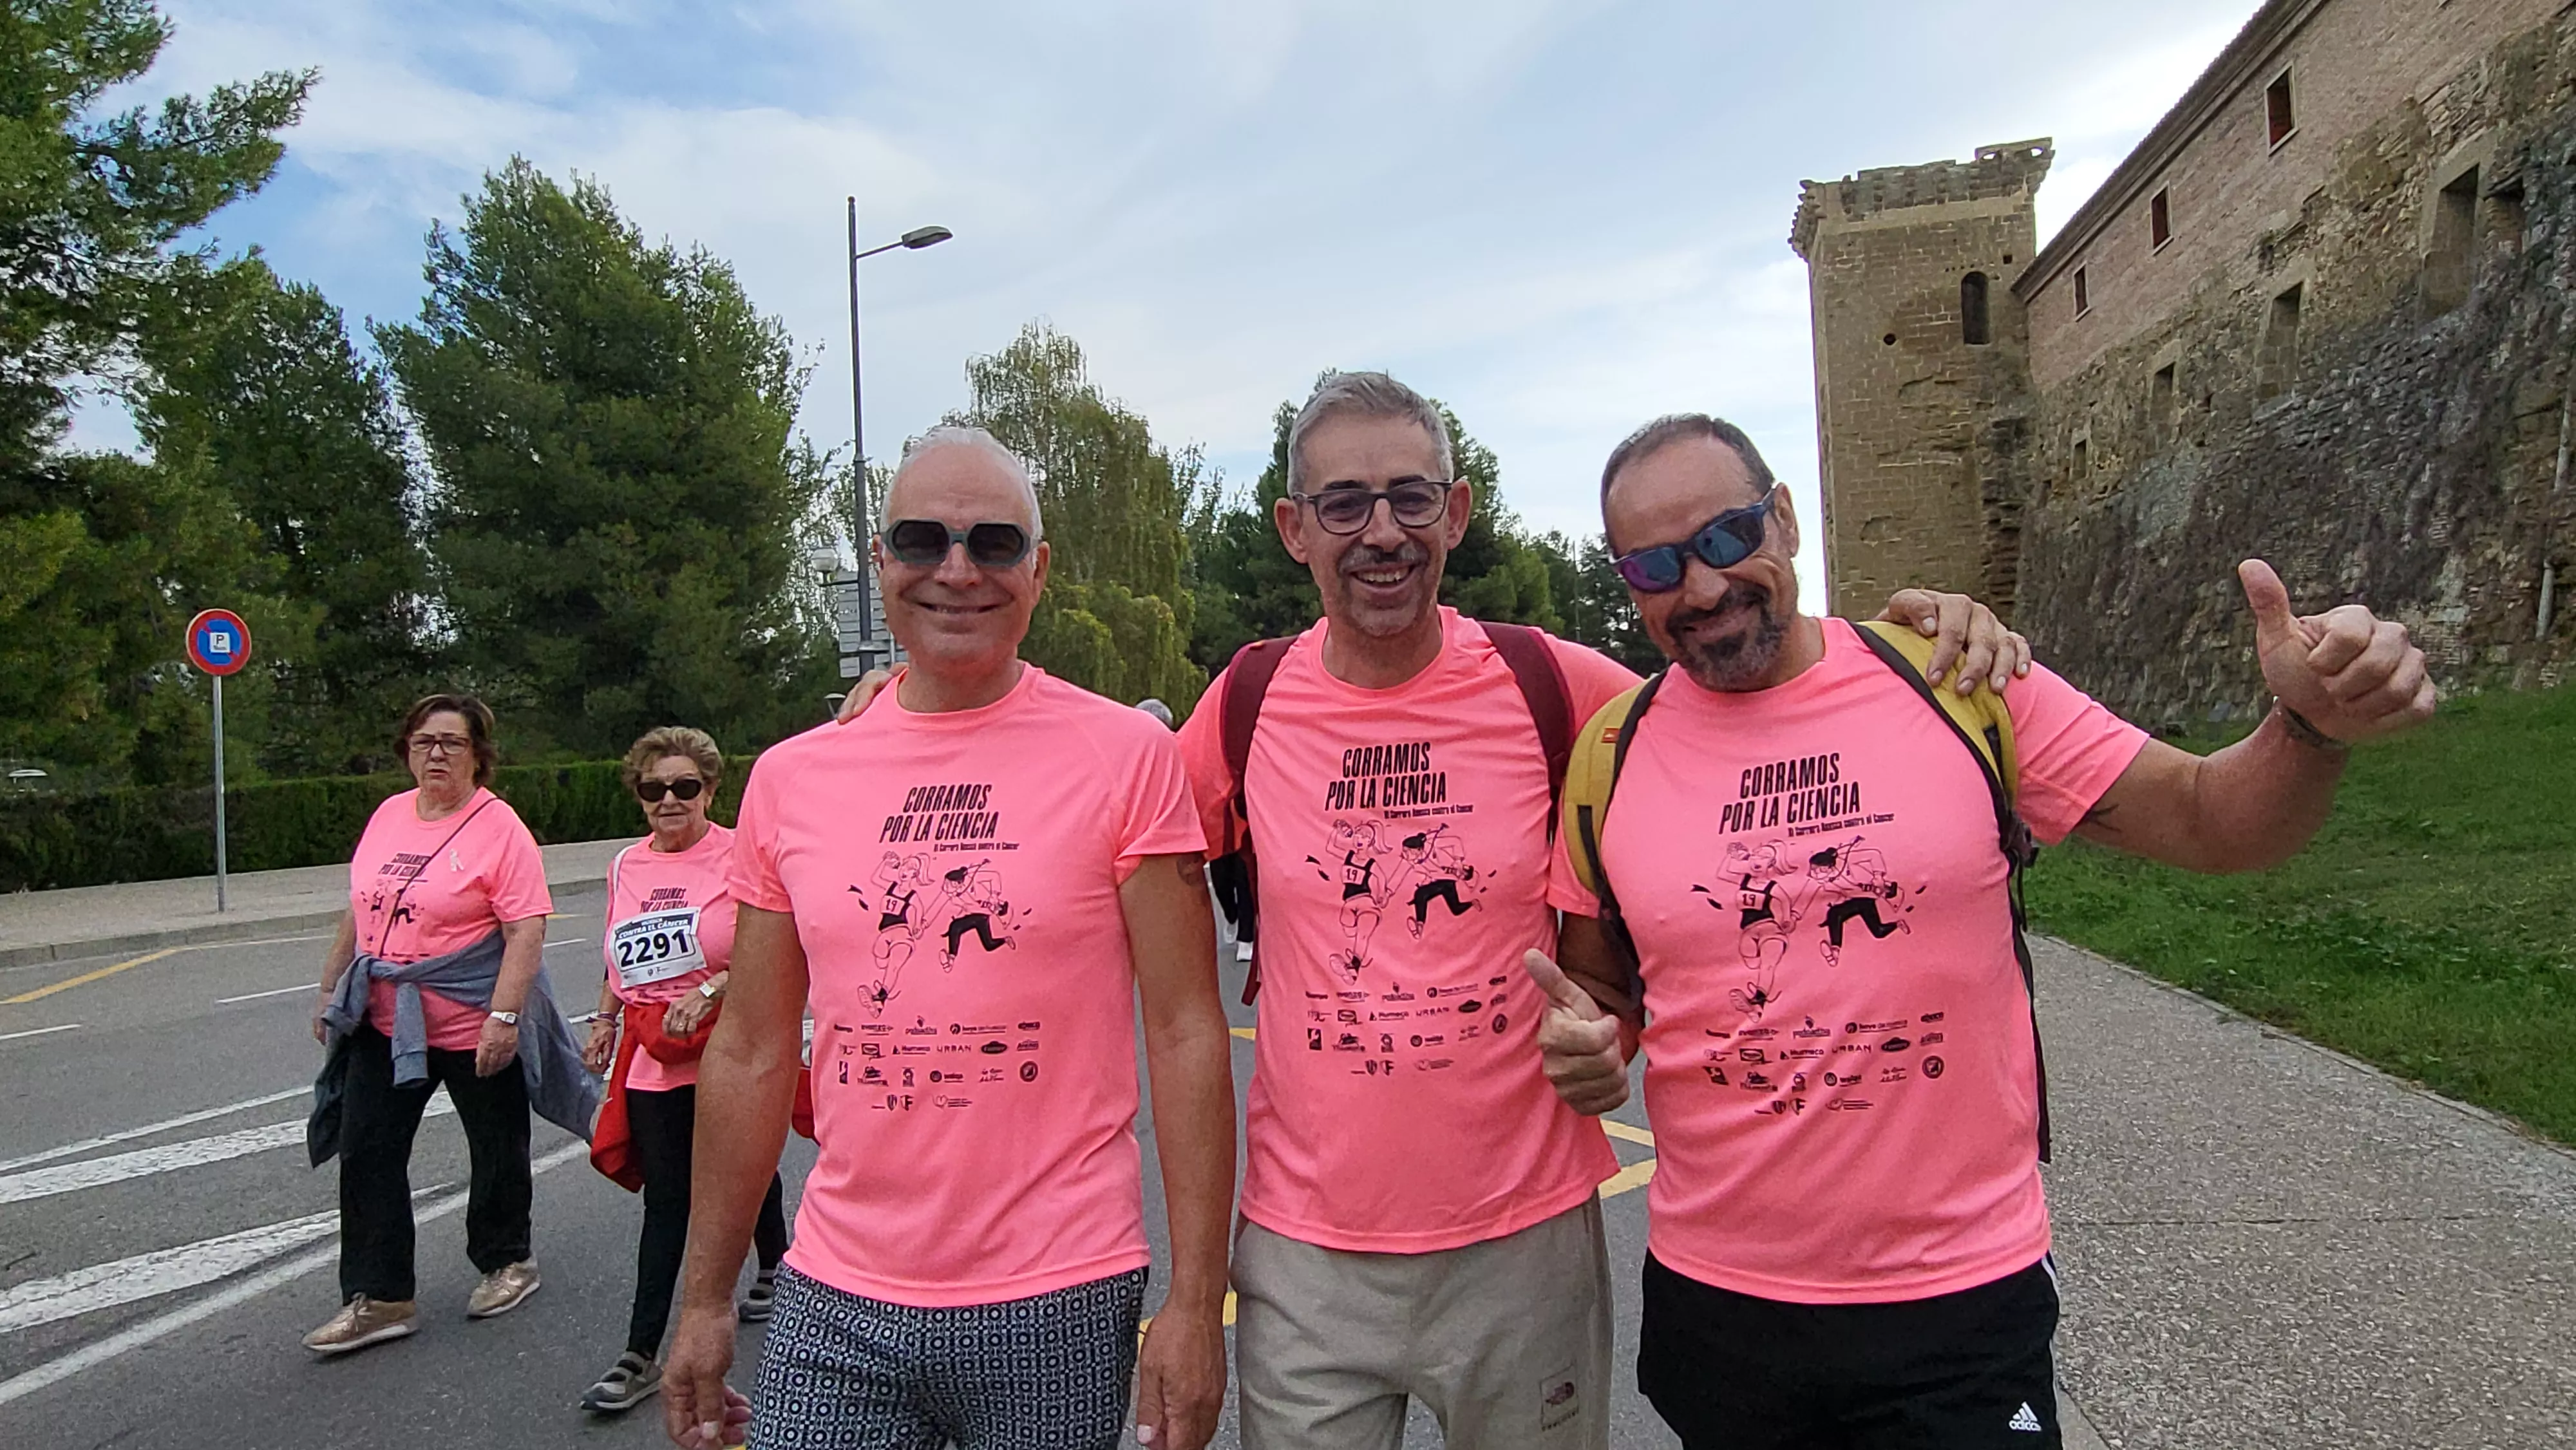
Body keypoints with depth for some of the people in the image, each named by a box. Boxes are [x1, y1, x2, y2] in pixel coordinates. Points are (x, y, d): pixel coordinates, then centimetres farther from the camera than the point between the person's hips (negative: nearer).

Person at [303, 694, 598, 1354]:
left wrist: (504, 1016, -26)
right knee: (366, 1152, 6)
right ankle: (378, 1298, 16)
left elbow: (527, 930, -20)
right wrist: (331, 988, 17)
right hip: (384, 1022, 6)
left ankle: (505, 1261, 32)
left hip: (476, 1026, -6)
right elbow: (360, 910, 17)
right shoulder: (388, 815, 6)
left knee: (497, 1151, 11)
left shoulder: (499, 827, -14)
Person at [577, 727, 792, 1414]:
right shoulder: (626, 866, 9)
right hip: (653, 1060, 4)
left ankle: (773, 1269, 44)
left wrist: (710, 990, -24)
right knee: (664, 1201, 5)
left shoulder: (738, 855, -10)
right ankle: (641, 1355, 9)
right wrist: (605, 1019, 14)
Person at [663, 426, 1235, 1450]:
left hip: (1055, 1304, -2)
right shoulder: (790, 778, 3)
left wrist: (1197, 1300, -11)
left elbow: (1186, 1036, -9)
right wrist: (704, 1299, 10)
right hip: (834, 1307, 3)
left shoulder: (1127, 756, -9)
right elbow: (751, 1055, 8)